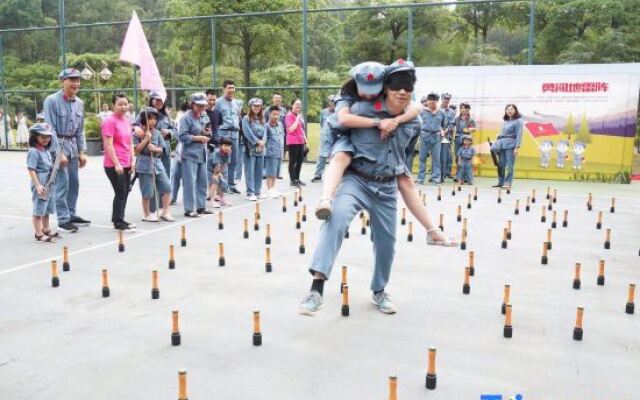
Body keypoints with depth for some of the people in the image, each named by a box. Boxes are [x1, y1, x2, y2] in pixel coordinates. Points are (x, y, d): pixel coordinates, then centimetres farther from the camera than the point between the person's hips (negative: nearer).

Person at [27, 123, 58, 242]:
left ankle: (46, 230, 32)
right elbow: (31, 170, -18)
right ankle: (39, 234, 5)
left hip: (49, 184, 9)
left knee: (47, 209, 19)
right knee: (39, 210, -1)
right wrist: (38, 185, -23)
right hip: (40, 185, -9)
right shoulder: (34, 151, -14)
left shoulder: (46, 150, 11)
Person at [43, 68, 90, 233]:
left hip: (73, 145, 7)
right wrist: (59, 153, -17)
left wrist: (82, 151, 8)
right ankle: (63, 219, 0)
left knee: (74, 183, 11)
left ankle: (71, 214, 23)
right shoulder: (52, 101, -12)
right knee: (62, 183, -7)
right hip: (57, 145, -7)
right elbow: (50, 129, -14)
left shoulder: (79, 103, 7)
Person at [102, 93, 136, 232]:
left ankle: (120, 220, 21)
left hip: (126, 165, 8)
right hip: (114, 165, -8)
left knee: (125, 193, 11)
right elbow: (108, 145, -16)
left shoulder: (126, 121, 12)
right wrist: (116, 164, -18)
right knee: (120, 193, -5)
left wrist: (132, 161, 11)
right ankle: (118, 222, 4)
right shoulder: (110, 121, -11)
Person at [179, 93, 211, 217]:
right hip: (190, 154, -8)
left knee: (202, 181, 13)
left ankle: (201, 206, 23)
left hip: (202, 153, 8)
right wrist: (198, 138, -17)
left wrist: (208, 133, -1)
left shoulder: (204, 115, 12)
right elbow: (182, 136, -17)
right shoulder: (186, 118, -12)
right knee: (190, 182, -6)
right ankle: (189, 209, 0)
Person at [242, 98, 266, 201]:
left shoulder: (262, 119, 15)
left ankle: (258, 191, 18)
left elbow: (264, 132, 7)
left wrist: (262, 142, -10)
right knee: (250, 172, -5)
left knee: (259, 172, 10)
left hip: (261, 149, 6)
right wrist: (257, 142, -14)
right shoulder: (246, 119, -3)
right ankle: (250, 193, -2)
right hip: (251, 148, -6)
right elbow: (248, 132, -12)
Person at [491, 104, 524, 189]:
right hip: (502, 144, 7)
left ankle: (508, 183, -2)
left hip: (510, 145, -6)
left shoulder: (518, 121, -3)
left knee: (509, 165, -5)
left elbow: (519, 135, -8)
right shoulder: (505, 121, 15)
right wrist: (496, 143, 12)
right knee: (501, 164, 9)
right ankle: (500, 182, 18)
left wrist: (517, 147, -15)